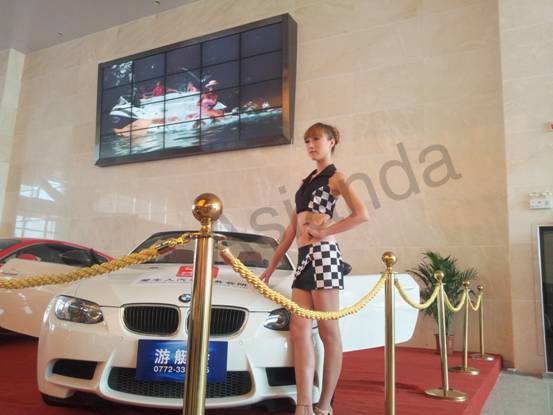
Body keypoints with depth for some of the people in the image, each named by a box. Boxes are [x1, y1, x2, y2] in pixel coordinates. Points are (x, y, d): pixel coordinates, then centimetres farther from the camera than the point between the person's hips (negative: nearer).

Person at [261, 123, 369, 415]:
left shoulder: (335, 178, 1)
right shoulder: (307, 181, 21)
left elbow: (361, 215, -15)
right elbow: (292, 228, 20)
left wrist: (323, 232, -11)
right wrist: (272, 266, 17)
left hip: (323, 255, -8)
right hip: (304, 258, 8)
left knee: (328, 332, -1)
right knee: (299, 332, -1)